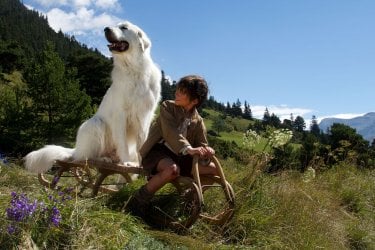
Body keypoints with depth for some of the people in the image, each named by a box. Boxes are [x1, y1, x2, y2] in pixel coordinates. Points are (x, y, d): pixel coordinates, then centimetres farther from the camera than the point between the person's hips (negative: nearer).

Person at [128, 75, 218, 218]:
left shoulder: (198, 122, 1)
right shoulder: (167, 107, -9)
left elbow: (202, 145, 1)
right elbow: (170, 132, -25)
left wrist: (206, 152, -26)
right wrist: (189, 149, -42)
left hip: (178, 156, 5)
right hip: (157, 151, -5)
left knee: (213, 169, -3)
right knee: (172, 170, -38)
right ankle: (138, 200, -21)